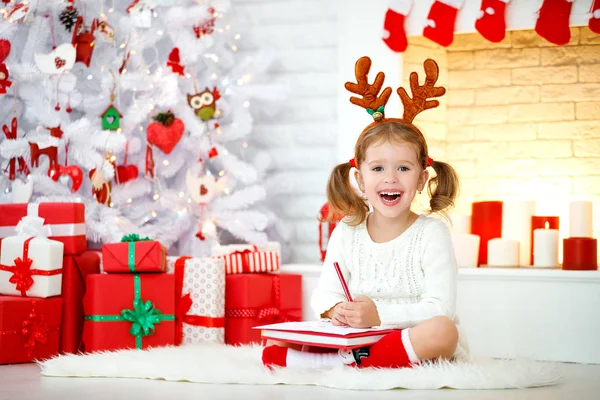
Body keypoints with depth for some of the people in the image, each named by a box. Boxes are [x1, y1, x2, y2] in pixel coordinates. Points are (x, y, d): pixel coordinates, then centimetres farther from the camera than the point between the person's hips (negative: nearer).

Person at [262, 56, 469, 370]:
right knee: (273, 352, -12)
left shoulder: (431, 234, -5)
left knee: (442, 330, -40)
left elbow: (439, 308, -15)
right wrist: (336, 309, -21)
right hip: (361, 341, 3)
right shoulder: (346, 233, 7)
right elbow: (324, 293, 4)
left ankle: (345, 362, -35)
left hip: (416, 343, -2)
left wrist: (380, 314, -27)